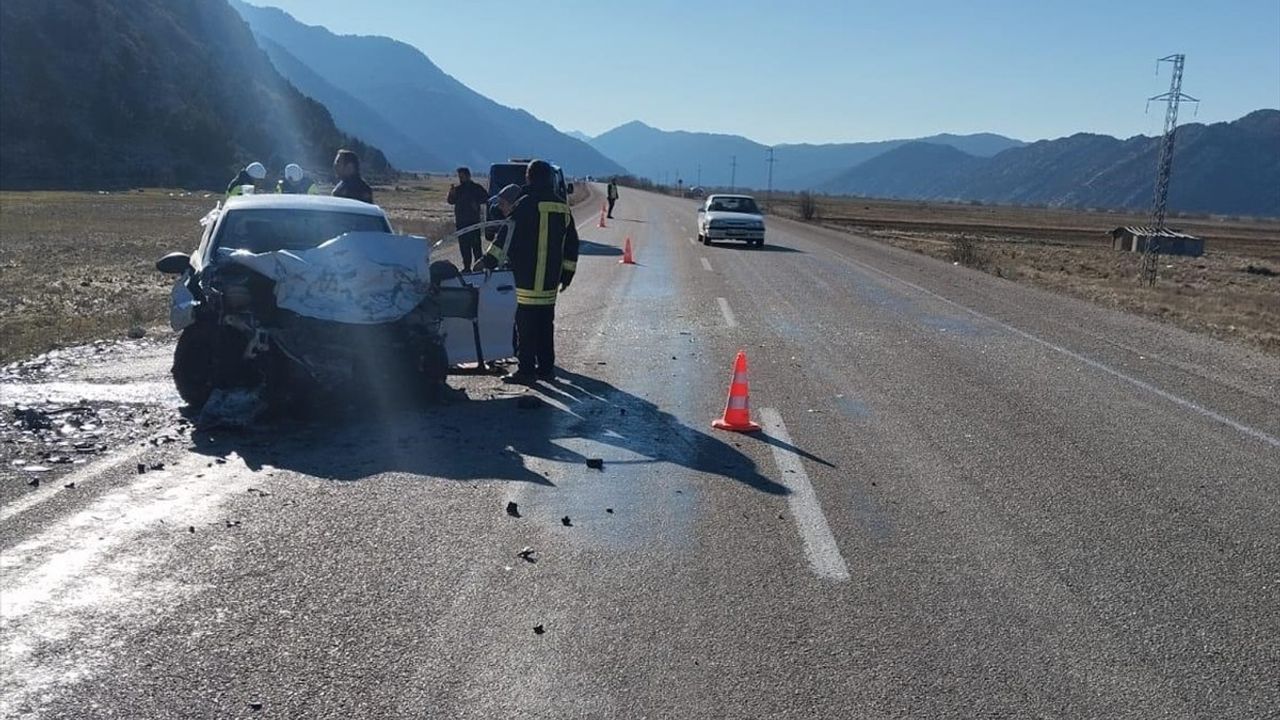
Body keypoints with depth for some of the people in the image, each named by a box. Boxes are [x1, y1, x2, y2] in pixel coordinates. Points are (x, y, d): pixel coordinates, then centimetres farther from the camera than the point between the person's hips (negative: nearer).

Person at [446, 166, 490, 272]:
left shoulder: (476, 187, 3)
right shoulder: (457, 188, 15)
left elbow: (486, 198, 2)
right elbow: (451, 201, 10)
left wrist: (477, 202, -12)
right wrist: (451, 194, -9)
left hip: (473, 221, -5)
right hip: (460, 222, 5)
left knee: (476, 244, -8)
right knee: (464, 246, 5)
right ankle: (466, 266, 9)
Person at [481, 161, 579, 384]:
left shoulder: (525, 204, -10)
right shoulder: (563, 208, 11)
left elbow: (507, 236, -14)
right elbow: (571, 245, 16)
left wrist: (489, 261, -10)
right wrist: (566, 275, 21)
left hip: (526, 279, -7)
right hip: (550, 281, 7)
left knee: (526, 325, -2)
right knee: (546, 324, 14)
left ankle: (527, 370, -1)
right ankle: (546, 368, 19)